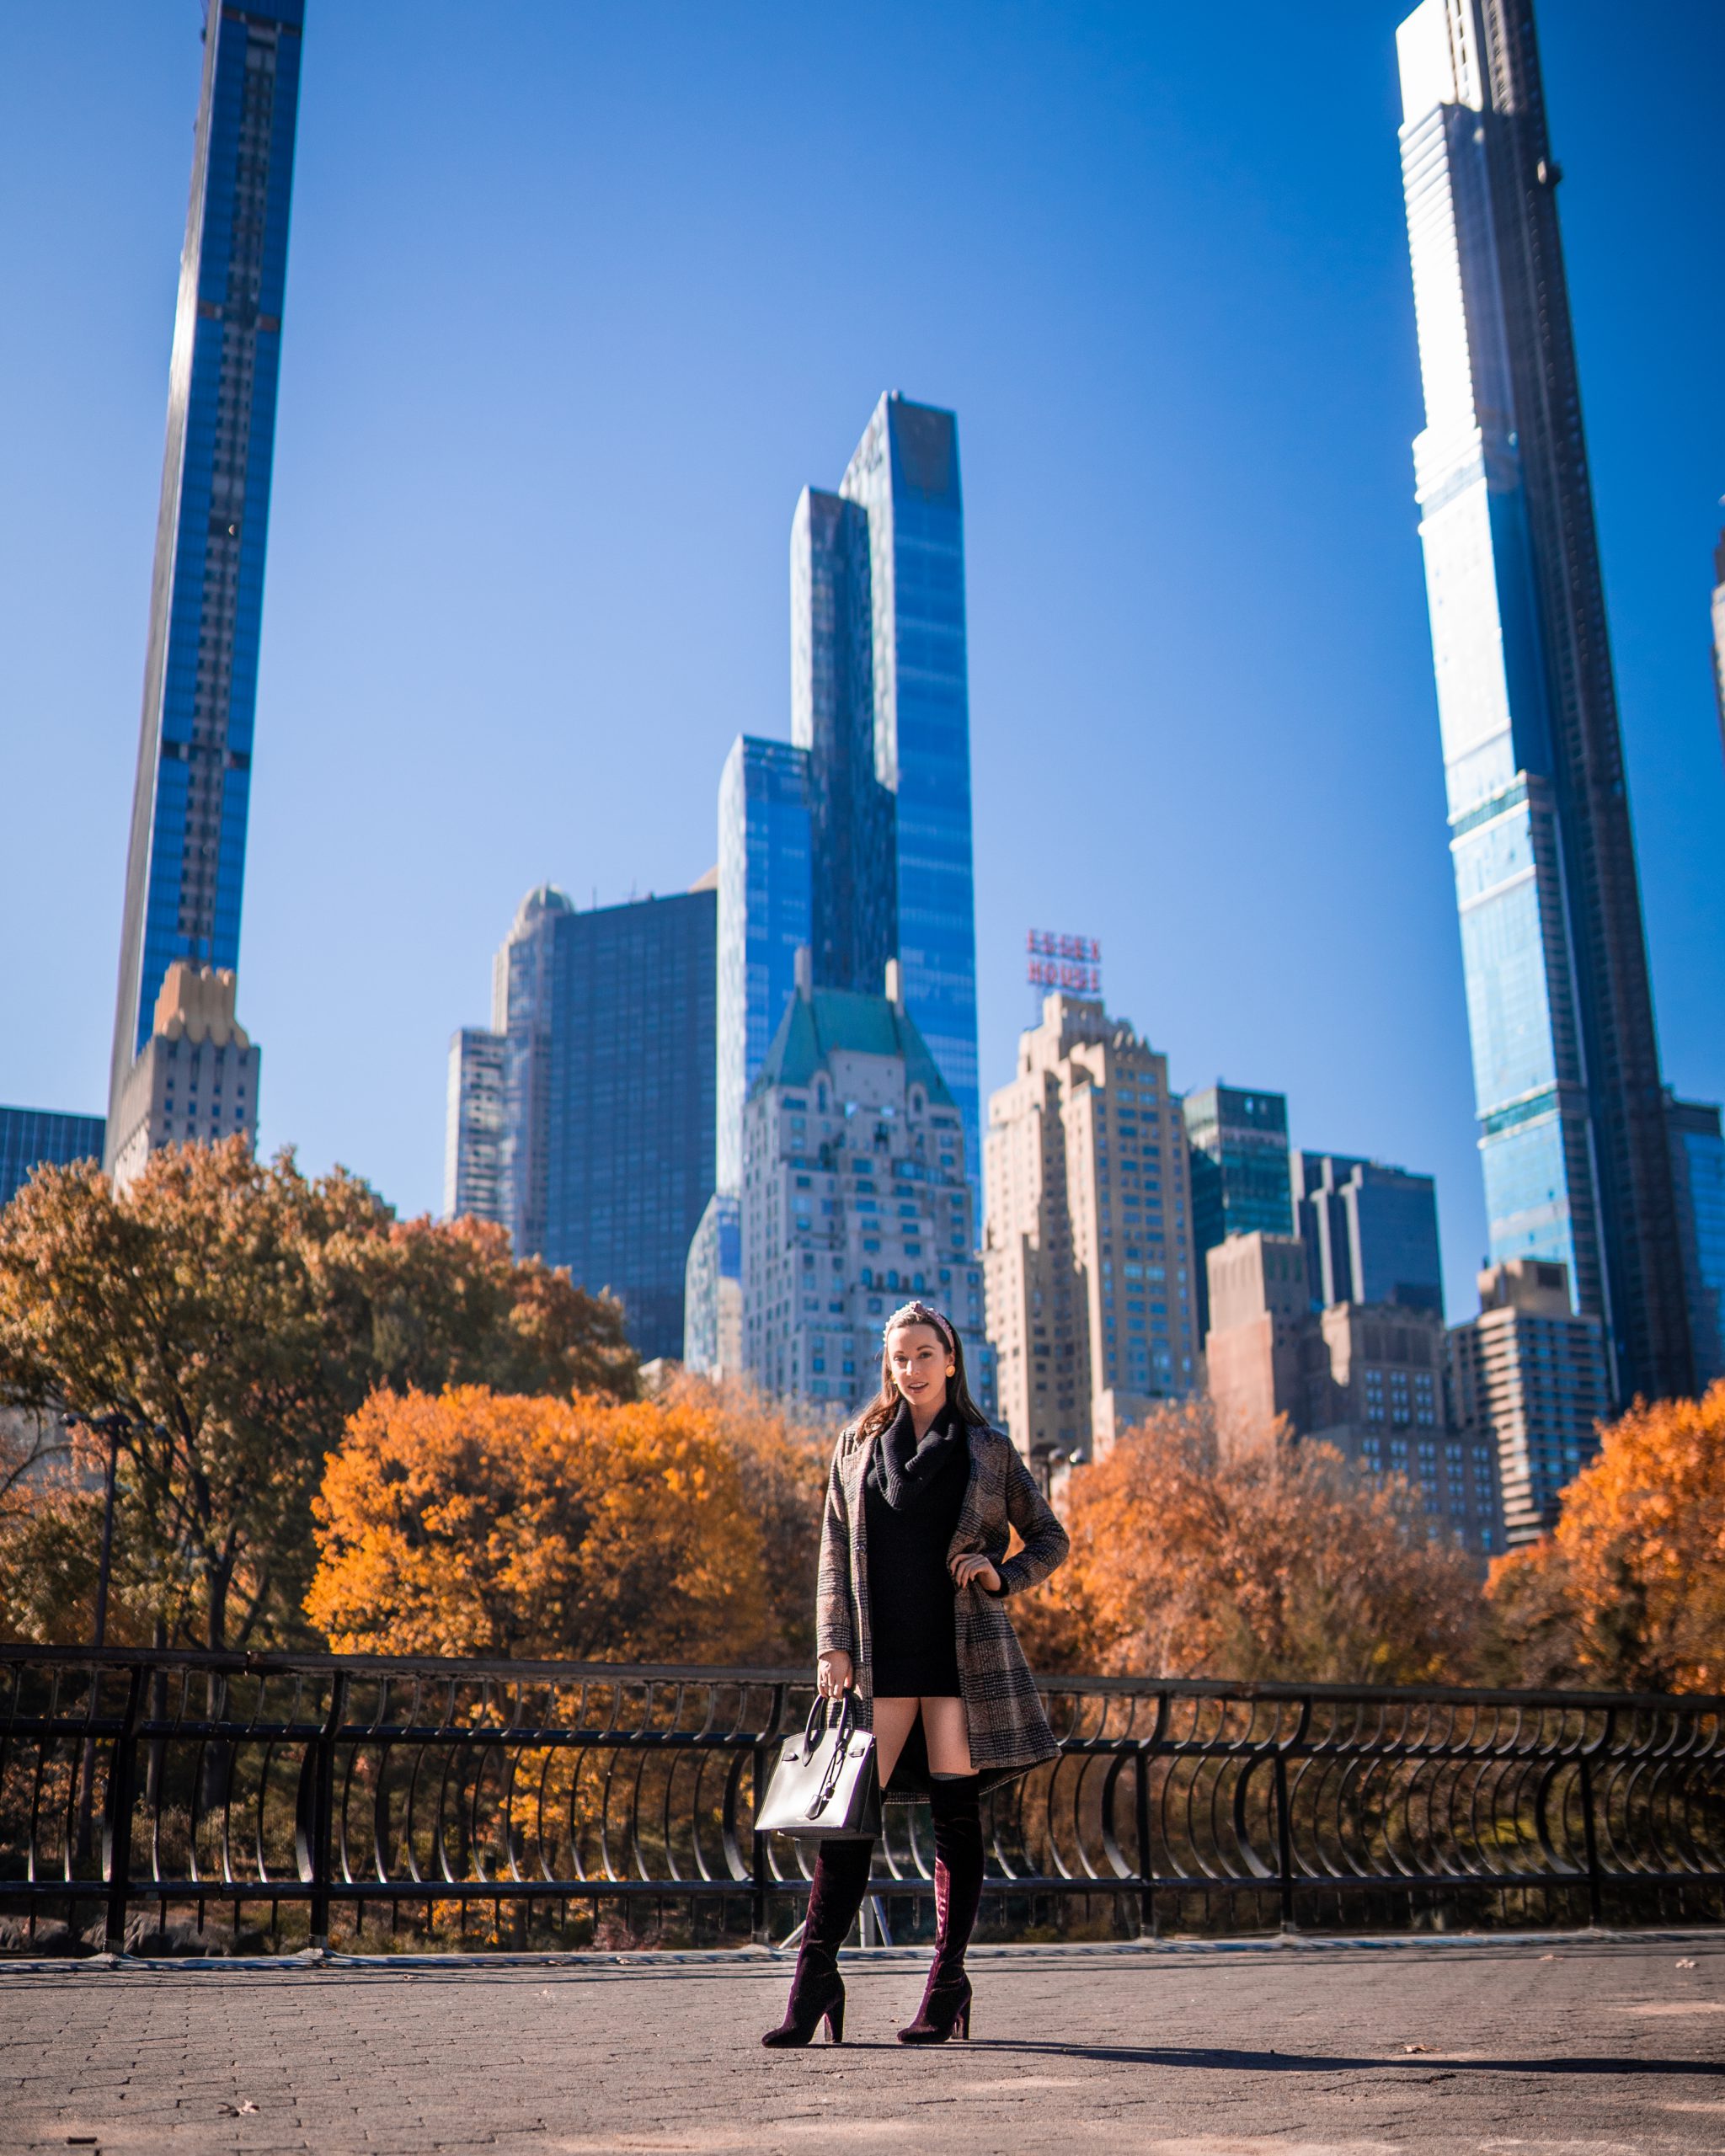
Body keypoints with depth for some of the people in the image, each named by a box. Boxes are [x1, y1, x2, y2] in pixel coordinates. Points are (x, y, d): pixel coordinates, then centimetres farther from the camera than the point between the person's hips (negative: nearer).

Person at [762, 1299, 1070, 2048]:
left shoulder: (989, 1448, 6)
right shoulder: (858, 1445, 10)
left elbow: (1050, 1538, 12)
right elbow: (835, 1552, 9)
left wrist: (1002, 1576, -6)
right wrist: (834, 1646, 0)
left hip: (962, 1648, -1)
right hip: (882, 1650, 1)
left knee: (956, 1810, 1)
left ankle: (947, 1984, 10)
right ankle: (815, 1978, 0)